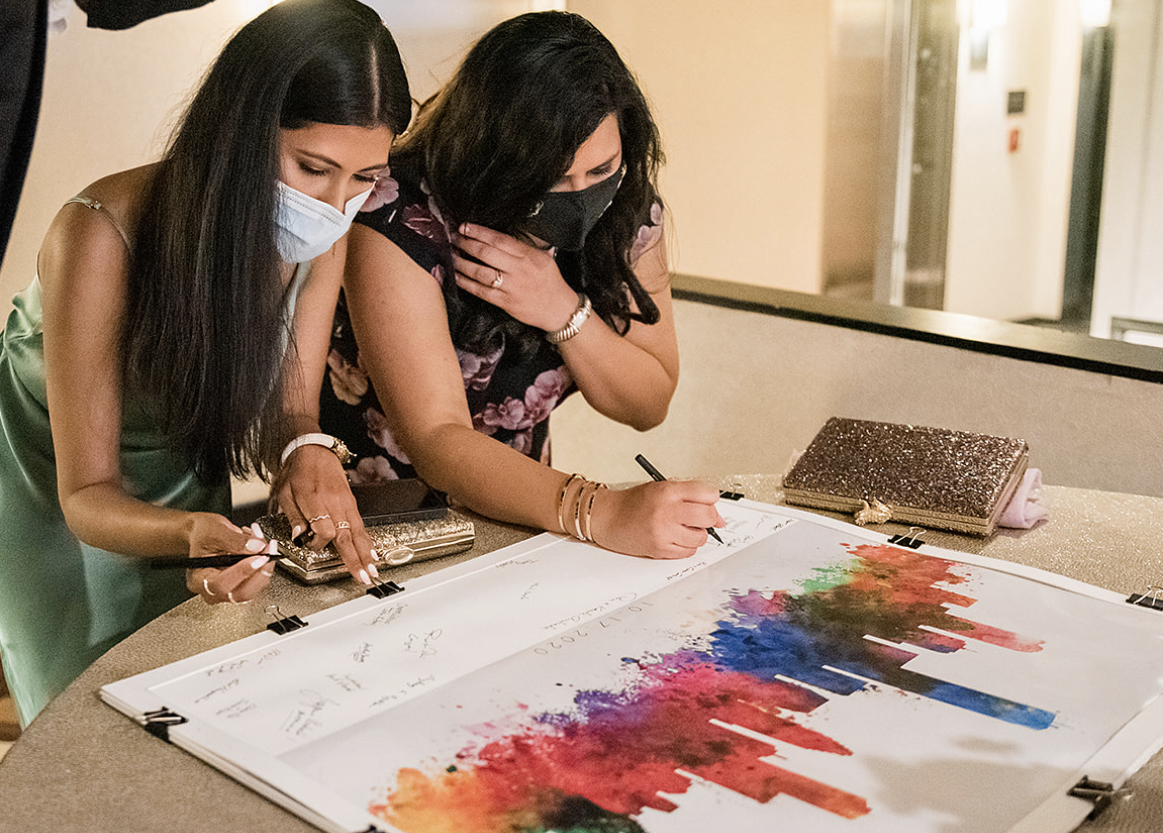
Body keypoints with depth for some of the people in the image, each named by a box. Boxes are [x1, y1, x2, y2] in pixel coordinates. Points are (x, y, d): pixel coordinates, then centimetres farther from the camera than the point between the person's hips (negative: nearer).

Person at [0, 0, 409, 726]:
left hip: (185, 484, 4)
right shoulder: (102, 235, -34)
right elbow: (87, 493, -29)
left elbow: (288, 410, -12)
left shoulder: (323, 235, -19)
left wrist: (307, 455, -37)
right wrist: (190, 533, -51)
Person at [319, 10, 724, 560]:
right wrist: (597, 512, -43)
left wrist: (564, 312, -20)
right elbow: (436, 440, -28)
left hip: (511, 513, 4)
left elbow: (649, 405, -1)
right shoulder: (400, 220, -23)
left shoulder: (623, 207, -8)